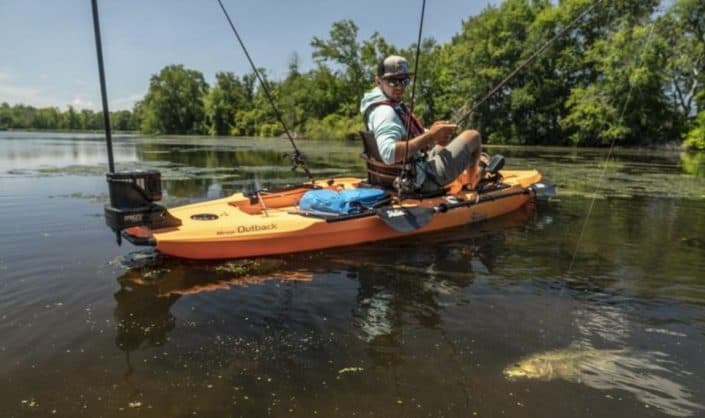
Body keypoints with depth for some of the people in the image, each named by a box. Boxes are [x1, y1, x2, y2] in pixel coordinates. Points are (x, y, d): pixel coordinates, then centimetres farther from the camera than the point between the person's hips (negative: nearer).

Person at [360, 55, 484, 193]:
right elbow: (388, 154, -38)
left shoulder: (394, 105, 7)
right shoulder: (384, 111, -24)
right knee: (473, 136, 2)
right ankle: (470, 182, 26)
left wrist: (433, 133, -3)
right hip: (426, 179, -10)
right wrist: (430, 136, -34)